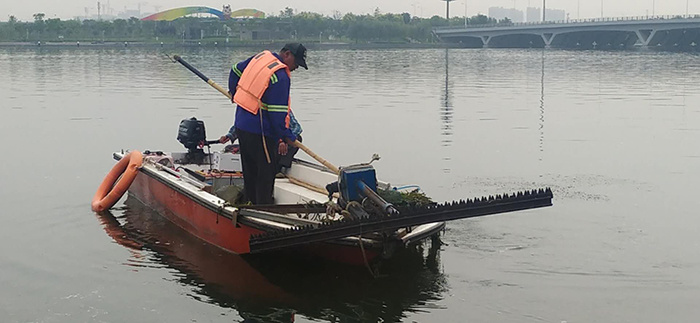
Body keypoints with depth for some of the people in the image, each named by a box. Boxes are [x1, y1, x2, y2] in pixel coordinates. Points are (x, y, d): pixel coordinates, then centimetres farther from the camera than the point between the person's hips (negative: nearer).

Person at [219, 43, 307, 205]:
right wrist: (286, 137, -12)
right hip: (260, 134, -9)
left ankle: (251, 203, 30)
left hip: (241, 126, 9)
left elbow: (235, 71, 21)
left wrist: (235, 94, 36)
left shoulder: (261, 56, 5)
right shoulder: (280, 77, -21)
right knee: (266, 174, -1)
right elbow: (278, 112, -21)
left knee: (250, 173, 19)